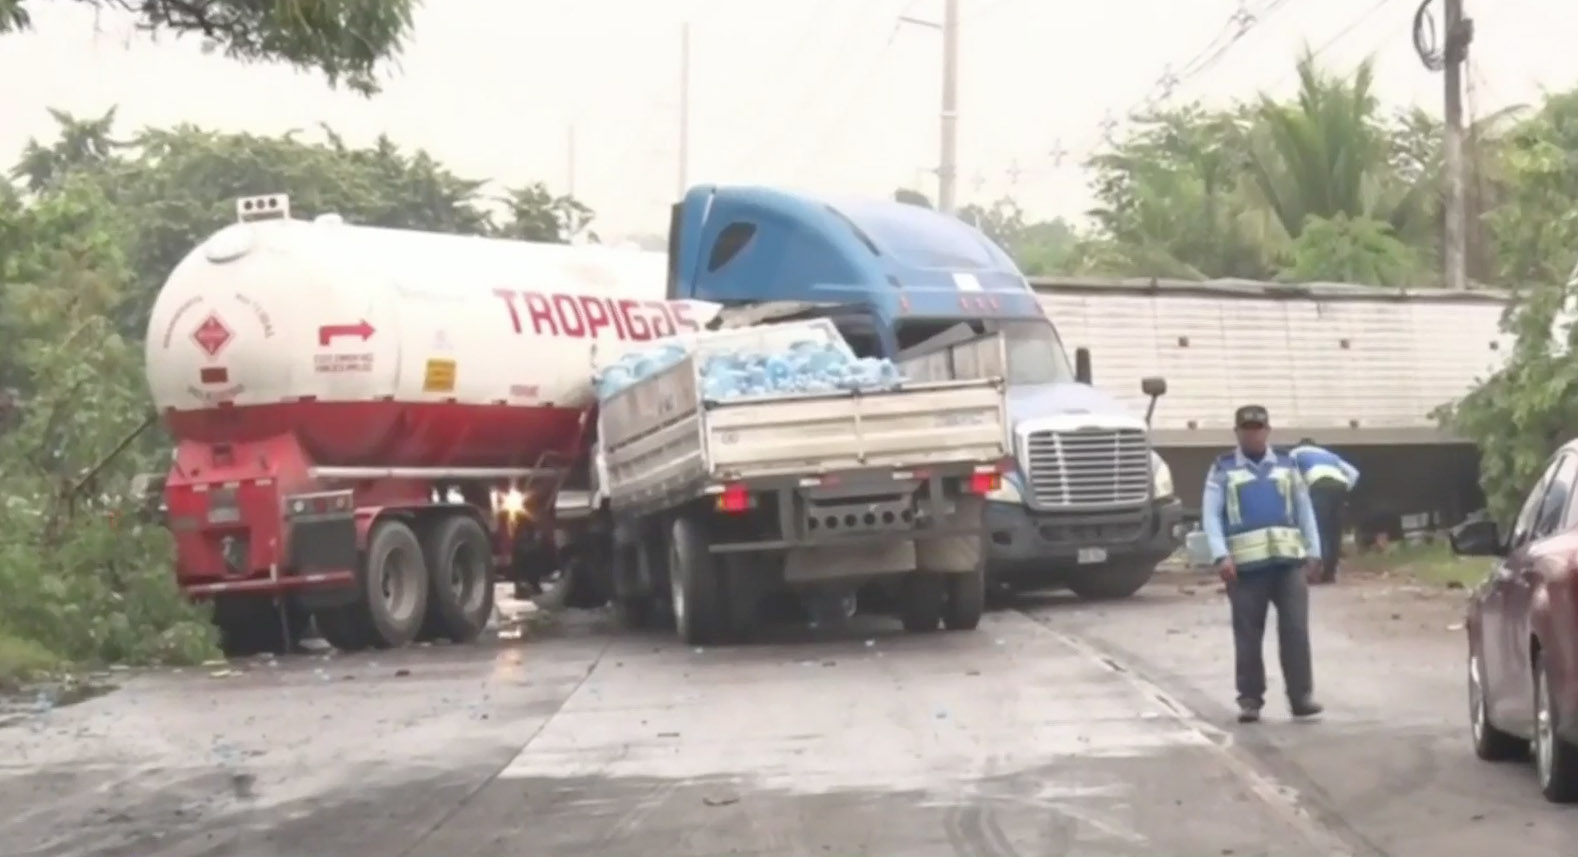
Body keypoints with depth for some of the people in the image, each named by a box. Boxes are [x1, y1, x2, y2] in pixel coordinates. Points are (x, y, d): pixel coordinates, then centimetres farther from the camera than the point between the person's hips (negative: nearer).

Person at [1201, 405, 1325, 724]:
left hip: (1288, 560, 2)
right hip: (1246, 564, -1)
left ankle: (1301, 696, -1)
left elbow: (1304, 510, 16)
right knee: (1248, 636, 2)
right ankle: (1250, 699, 9)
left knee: (1295, 630, -4)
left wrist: (1314, 552, 8)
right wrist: (1221, 556, -13)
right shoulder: (1223, 470, 6)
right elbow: (1211, 515, -1)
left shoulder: (1287, 465, 14)